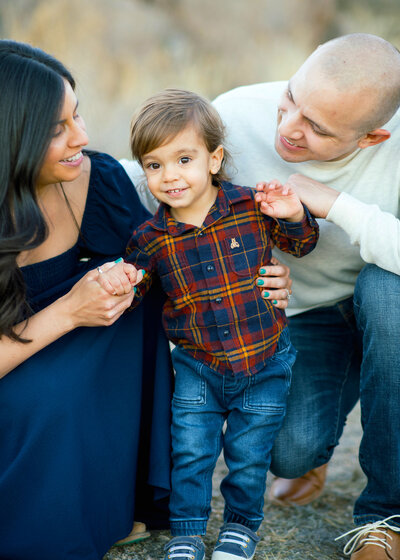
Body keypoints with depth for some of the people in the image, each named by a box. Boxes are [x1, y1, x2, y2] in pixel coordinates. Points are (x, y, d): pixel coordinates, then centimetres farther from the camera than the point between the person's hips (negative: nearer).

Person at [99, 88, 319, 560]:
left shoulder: (251, 207, -10)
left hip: (265, 361, -1)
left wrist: (294, 217, -19)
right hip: (197, 366, 1)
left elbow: (300, 245, 3)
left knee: (249, 452, 9)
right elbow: (135, 288, -5)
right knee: (190, 450, 4)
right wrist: (117, 281, -28)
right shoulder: (150, 237, -9)